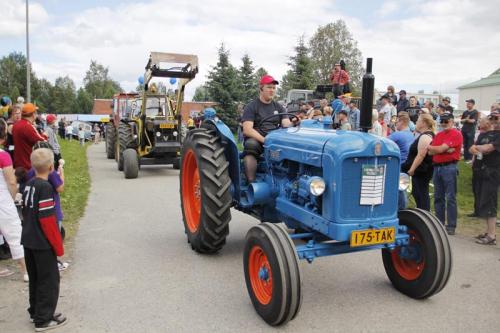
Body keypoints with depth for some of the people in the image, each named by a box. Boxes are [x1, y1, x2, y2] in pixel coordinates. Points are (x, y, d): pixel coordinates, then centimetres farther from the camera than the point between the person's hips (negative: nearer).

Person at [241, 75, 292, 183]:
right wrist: (265, 140, -25)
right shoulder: (251, 107, 1)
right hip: (256, 139, -3)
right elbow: (247, 130, -12)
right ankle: (251, 183, -35)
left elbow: (287, 125, 3)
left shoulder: (278, 107, 16)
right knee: (250, 145, -37)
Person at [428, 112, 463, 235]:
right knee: (438, 197, 11)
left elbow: (440, 149, -14)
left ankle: (451, 226, 0)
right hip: (437, 167, 7)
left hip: (449, 167, -7)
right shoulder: (438, 135, 17)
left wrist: (428, 146, 2)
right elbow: (431, 152, 6)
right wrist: (445, 149, -9)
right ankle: (439, 223, 20)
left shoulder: (456, 134, -6)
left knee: (450, 198, -4)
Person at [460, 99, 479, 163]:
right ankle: (465, 157, 16)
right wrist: (466, 119, -10)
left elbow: (473, 121, -14)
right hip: (464, 130, 5)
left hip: (471, 130, -5)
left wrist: (465, 120, -6)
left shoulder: (475, 112, -3)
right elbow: (461, 121, 9)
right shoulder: (465, 112, 13)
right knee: (465, 145, 9)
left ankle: (470, 158, 0)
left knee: (470, 145, -4)